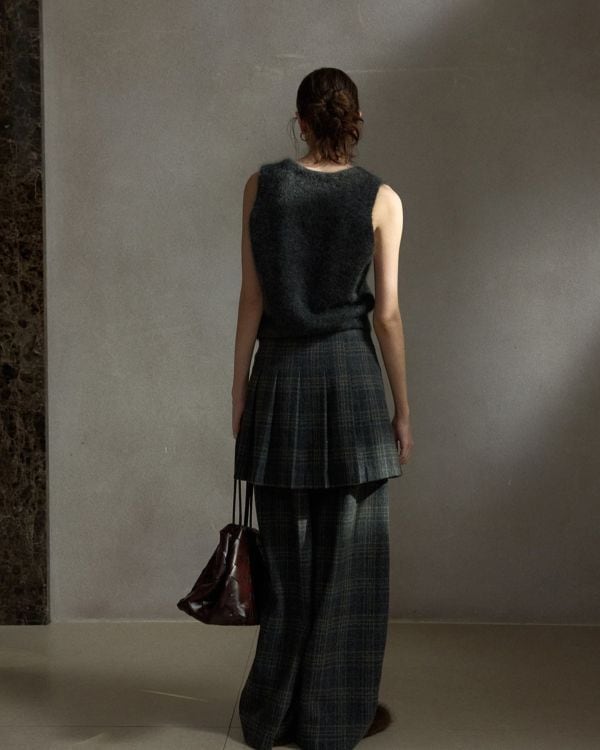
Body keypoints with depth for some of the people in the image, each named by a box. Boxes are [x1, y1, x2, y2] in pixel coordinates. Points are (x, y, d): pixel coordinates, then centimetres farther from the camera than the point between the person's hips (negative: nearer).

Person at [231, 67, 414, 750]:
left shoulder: (263, 185, 0)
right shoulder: (381, 198, -3)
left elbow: (252, 299, -1)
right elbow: (386, 313, -4)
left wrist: (239, 389, 7)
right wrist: (402, 408, 3)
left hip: (280, 378, 2)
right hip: (350, 374, -2)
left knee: (288, 555, 11)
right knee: (349, 557, 7)